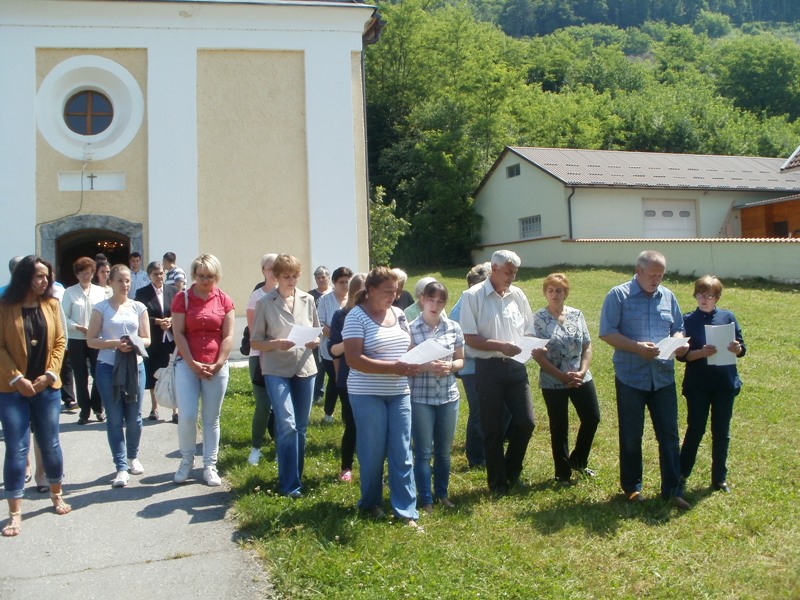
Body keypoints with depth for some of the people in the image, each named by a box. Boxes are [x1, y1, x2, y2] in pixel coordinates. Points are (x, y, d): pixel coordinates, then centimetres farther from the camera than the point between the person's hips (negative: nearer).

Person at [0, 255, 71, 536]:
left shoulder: (51, 305, 3)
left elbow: (60, 341, 4)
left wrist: (50, 374, -7)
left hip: (47, 387, 3)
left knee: (50, 443, 13)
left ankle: (57, 495, 32)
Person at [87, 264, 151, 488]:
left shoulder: (139, 308, 6)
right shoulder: (101, 308, 0)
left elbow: (147, 339, 9)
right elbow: (91, 340, -2)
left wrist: (135, 343, -14)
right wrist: (115, 343, -18)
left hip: (135, 366, 2)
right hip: (108, 367, -2)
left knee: (134, 417, 8)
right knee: (115, 419, 0)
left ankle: (133, 457, 31)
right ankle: (121, 467, 7)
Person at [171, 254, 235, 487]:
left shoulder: (224, 300, 3)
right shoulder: (182, 298, 1)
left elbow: (228, 336, 1)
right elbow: (178, 333, -4)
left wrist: (217, 365, -8)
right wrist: (192, 363, -12)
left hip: (217, 367, 1)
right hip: (187, 364, -1)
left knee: (212, 418, 7)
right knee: (187, 415, -7)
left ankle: (210, 466, 15)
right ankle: (187, 460, 14)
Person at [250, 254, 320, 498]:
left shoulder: (307, 300, 7)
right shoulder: (265, 303, -3)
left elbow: (317, 333, 14)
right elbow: (254, 342, -2)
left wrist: (314, 341, -9)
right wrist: (277, 344, -20)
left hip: (305, 368, 4)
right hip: (277, 370, -4)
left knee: (301, 427, 11)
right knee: (287, 425, -13)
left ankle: (297, 476, 27)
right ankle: (289, 484, -3)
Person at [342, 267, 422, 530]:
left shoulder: (398, 314, 9)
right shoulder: (356, 316, -10)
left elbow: (409, 347, 19)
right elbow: (353, 359, -18)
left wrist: (412, 364, -5)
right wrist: (393, 368, -24)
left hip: (399, 393, 5)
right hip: (367, 394, -5)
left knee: (402, 453, 4)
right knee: (373, 452, 7)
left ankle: (407, 511, 10)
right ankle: (371, 503, 27)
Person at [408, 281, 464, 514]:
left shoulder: (454, 328, 2)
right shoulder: (411, 329, -8)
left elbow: (461, 360, 11)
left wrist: (450, 366, -11)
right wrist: (426, 366, -22)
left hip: (449, 396, 3)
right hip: (420, 398, -3)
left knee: (444, 450, 14)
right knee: (423, 451, 3)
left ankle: (442, 494, 31)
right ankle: (426, 500, 16)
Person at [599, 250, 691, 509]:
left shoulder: (668, 296, 9)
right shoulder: (618, 295, -6)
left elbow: (678, 328, 16)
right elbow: (607, 333, -10)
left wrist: (679, 342, -7)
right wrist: (637, 347, -21)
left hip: (663, 377, 4)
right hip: (631, 377, -4)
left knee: (669, 435, 5)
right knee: (631, 436, 9)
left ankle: (672, 489, 14)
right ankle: (632, 487, 24)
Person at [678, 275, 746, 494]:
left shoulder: (728, 317, 3)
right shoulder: (688, 320, -2)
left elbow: (742, 348, 5)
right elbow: (682, 355, -6)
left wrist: (737, 349, -18)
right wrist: (701, 353, -24)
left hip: (725, 384, 2)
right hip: (698, 385, -2)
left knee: (721, 433, 9)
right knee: (695, 430, 4)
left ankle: (719, 478, 22)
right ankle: (681, 475, 17)